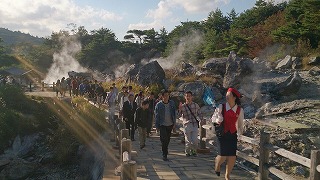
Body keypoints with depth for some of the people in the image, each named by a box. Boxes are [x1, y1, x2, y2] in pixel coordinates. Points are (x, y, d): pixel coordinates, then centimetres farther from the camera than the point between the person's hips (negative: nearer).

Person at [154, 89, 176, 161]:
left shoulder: (172, 103, 3)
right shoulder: (158, 105, -7)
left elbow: (174, 114, 10)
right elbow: (156, 116, -3)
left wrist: (174, 123, 6)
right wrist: (157, 126, -4)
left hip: (170, 124, 4)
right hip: (162, 125, -4)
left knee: (168, 139, 15)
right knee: (164, 139, -11)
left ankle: (165, 149, 38)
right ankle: (164, 155, -3)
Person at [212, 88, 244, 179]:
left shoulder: (240, 110, -3)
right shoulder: (221, 107, -8)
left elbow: (240, 123, 10)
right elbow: (213, 117, 4)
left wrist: (240, 133, 6)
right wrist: (217, 120, -17)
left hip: (232, 135, 2)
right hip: (222, 134, -2)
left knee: (232, 158, 2)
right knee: (222, 156, -8)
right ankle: (217, 163, 31)